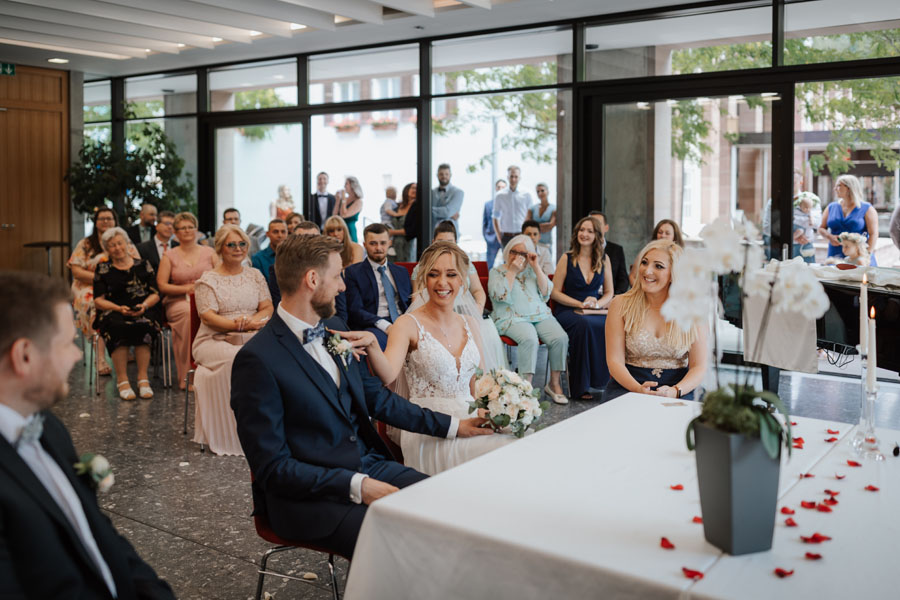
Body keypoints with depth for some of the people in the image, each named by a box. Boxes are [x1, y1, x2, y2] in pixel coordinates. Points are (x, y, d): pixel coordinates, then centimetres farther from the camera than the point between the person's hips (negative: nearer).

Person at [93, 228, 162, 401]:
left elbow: (155, 294, 9)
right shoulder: (102, 269, 14)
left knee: (143, 326, -35)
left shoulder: (143, 266, 16)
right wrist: (119, 308, -12)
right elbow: (98, 300, 6)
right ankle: (122, 380, -31)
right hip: (113, 313, 0)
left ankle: (143, 379, -29)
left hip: (143, 312, 0)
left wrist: (144, 305, -13)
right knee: (118, 327, -35)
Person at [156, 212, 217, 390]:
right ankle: (187, 376, -35)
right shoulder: (169, 256, 13)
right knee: (189, 313, -38)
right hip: (178, 302, -1)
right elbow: (161, 285, 4)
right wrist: (187, 289, -9)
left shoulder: (209, 252, 16)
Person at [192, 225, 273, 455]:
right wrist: (238, 325, -21)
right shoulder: (208, 280, 5)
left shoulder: (255, 276, 17)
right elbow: (208, 316, -6)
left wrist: (251, 321, -13)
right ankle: (233, 436, -26)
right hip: (215, 341, -3)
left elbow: (267, 308, 9)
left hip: (251, 340, 3)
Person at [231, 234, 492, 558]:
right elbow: (271, 467, -16)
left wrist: (451, 425, 16)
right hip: (310, 495, -7)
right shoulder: (257, 359, -16)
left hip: (368, 465, 8)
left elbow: (376, 396, 19)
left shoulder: (335, 328, 9)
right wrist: (358, 486, -22)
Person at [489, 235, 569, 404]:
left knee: (560, 338, -23)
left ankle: (554, 383, -10)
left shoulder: (533, 270, 18)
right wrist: (512, 271, -10)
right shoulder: (497, 271, 7)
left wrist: (536, 267, -2)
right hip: (513, 318, -4)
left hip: (540, 315, 4)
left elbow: (546, 293, 4)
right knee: (529, 339, -36)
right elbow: (500, 296, -11)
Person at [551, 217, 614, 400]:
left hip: (595, 312, 2)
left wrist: (597, 304, -8)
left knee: (611, 325, -34)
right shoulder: (567, 258, 3)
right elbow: (555, 292, 1)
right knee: (584, 324, -37)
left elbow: (609, 293, 14)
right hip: (567, 310, -2)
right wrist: (580, 304, -11)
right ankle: (580, 386, -28)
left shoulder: (604, 259, 12)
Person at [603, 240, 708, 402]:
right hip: (628, 387, 0)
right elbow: (615, 361, -1)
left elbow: (699, 366, 2)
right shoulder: (621, 305, 3)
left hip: (677, 390, 0)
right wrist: (639, 389, -19)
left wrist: (675, 391, -18)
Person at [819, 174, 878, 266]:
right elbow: (821, 228, 15)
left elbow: (873, 234, -4)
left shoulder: (867, 209, 2)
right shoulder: (831, 207, 12)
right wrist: (829, 237, -7)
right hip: (836, 255, 3)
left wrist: (868, 254, -16)